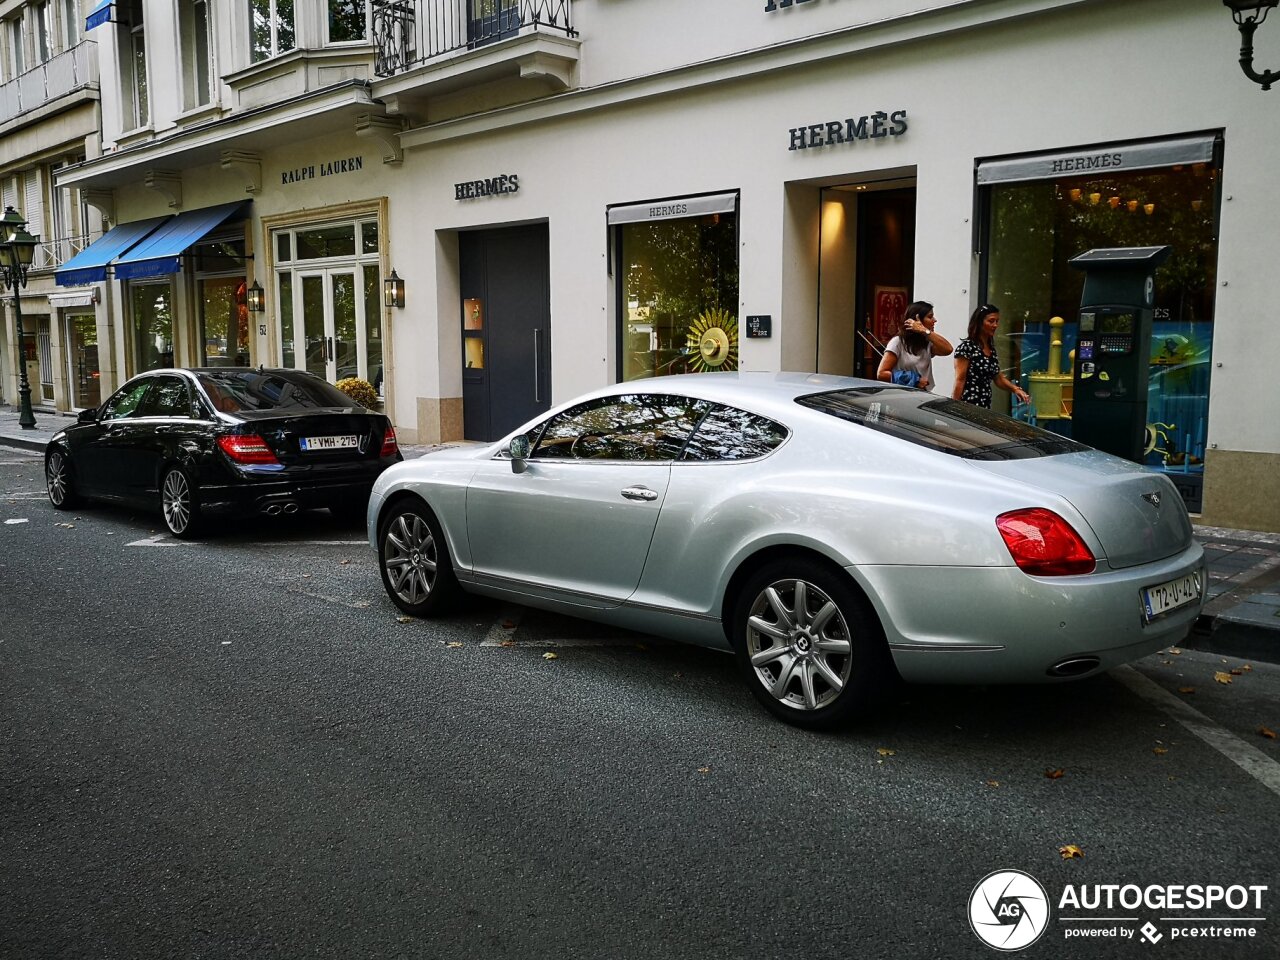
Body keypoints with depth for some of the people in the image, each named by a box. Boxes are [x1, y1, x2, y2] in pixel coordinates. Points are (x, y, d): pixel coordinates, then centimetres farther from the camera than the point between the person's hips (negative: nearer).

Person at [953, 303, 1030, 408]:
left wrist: (1015, 389, 1)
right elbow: (960, 380, -12)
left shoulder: (991, 349, 14)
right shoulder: (967, 347, -10)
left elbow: (998, 378, 18)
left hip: (985, 407, 7)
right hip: (968, 406, -7)